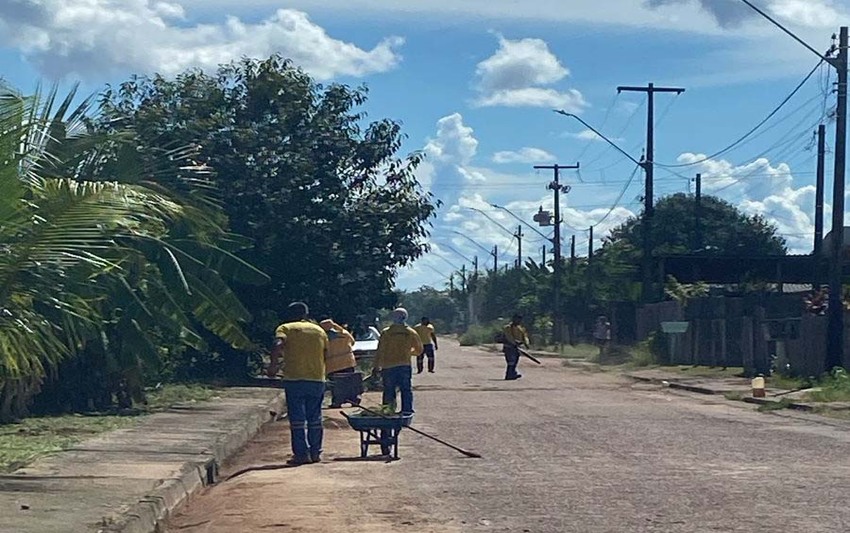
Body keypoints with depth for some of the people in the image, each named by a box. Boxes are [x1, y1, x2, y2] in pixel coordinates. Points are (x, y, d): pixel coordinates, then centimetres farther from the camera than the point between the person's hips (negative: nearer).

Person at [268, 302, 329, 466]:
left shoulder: (285, 328, 3)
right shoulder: (319, 330, 16)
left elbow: (278, 346, -16)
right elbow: (326, 355, 14)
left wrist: (273, 365, -9)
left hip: (294, 379, -3)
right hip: (317, 379, 4)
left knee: (297, 418, -1)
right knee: (315, 418, 11)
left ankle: (301, 454, -4)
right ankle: (315, 453, 13)